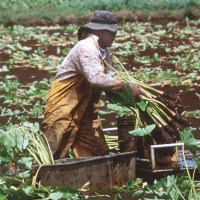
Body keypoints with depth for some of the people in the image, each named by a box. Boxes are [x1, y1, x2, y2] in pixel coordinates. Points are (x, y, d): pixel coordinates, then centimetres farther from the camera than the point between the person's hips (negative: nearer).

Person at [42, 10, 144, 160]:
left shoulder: (103, 51, 9)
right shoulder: (85, 48, -20)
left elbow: (110, 79, 7)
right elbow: (97, 79, -33)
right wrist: (126, 87, -27)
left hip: (86, 111, 9)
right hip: (64, 108, -9)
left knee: (100, 155, 4)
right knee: (54, 158, -6)